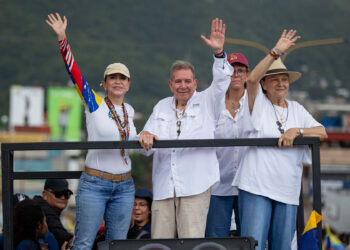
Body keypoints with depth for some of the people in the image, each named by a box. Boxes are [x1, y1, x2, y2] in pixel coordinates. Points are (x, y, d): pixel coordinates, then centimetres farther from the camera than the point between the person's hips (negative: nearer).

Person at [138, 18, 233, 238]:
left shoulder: (207, 103, 9)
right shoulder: (161, 107, 20)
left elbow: (221, 83, -8)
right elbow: (148, 142, 17)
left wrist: (219, 52, -24)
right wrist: (145, 136, -9)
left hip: (195, 187, -4)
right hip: (164, 187, 4)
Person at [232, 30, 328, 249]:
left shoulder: (296, 109, 17)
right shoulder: (258, 103, 4)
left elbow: (322, 132, 8)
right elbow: (252, 79, -15)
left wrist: (297, 131, -10)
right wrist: (276, 52, -22)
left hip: (288, 191, 4)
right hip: (256, 187, -4)